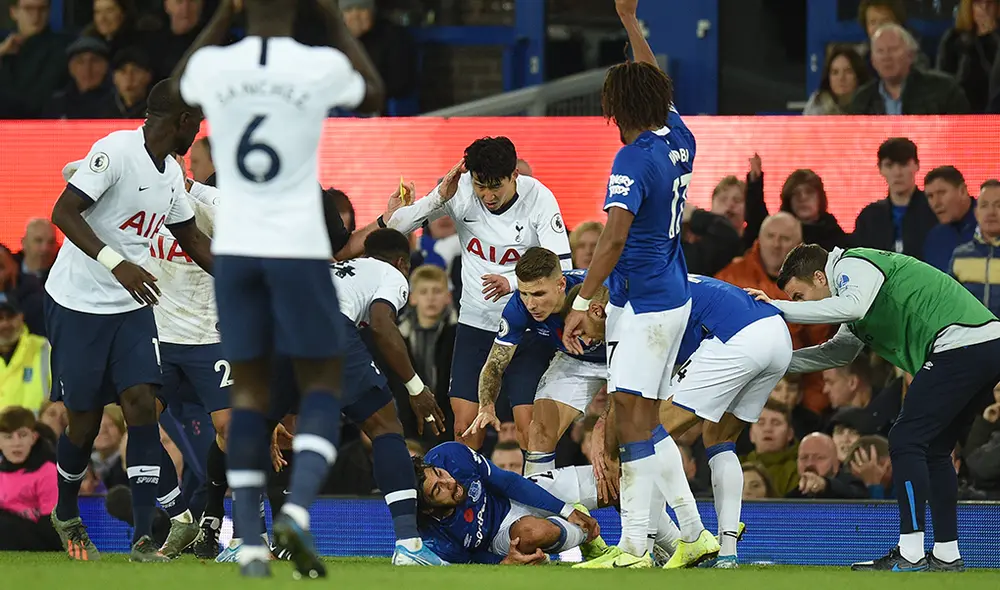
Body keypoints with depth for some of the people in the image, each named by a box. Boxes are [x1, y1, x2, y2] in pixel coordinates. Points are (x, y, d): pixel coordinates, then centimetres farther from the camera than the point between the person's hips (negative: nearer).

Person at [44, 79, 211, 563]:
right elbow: (63, 212, -24)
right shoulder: (116, 151, -18)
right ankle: (66, 514, 31)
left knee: (142, 405, -10)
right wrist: (116, 263, -35)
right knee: (85, 422, 3)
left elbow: (192, 239, 23)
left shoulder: (171, 173, 8)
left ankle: (144, 538, -13)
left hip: (131, 307, 6)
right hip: (78, 305, -6)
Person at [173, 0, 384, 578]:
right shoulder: (321, 67, -9)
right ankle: (299, 509, -15)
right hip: (299, 247, -2)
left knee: (249, 388, 9)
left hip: (235, 247, 2)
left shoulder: (214, 66, -3)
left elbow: (180, 82, 24)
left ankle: (251, 542, 3)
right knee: (323, 379, 9)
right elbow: (373, 91, 16)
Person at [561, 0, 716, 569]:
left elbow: (614, 238, -24)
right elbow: (657, 84, 27)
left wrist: (582, 301, -23)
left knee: (633, 420, -10)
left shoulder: (633, 160, -16)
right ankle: (695, 534, 15)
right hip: (673, 296, 9)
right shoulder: (679, 140, 7)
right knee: (646, 424, 14)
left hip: (644, 305, -9)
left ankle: (634, 548, -14)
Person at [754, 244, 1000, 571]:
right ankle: (947, 554, 16)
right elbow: (838, 353, 36)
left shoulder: (853, 265, -3)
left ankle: (910, 554, -12)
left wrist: (780, 308, -18)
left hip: (961, 343, -10)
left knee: (906, 441, -8)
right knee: (933, 449, 16)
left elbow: (851, 307, -23)